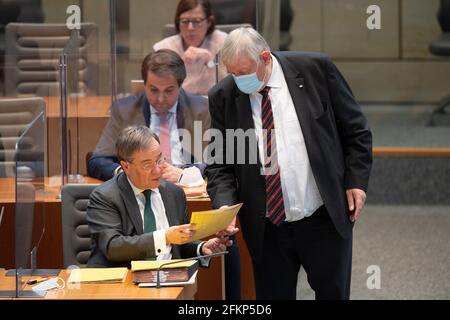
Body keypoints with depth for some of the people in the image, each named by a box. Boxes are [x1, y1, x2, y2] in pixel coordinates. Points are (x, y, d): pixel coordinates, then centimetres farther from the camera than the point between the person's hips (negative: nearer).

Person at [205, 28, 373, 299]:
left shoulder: (315, 70, -5)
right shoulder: (223, 97, -1)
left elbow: (355, 130, 3)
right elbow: (219, 164, 3)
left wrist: (356, 180, -5)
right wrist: (225, 206, -14)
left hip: (325, 219, -1)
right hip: (267, 230, 1)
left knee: (333, 294, 8)